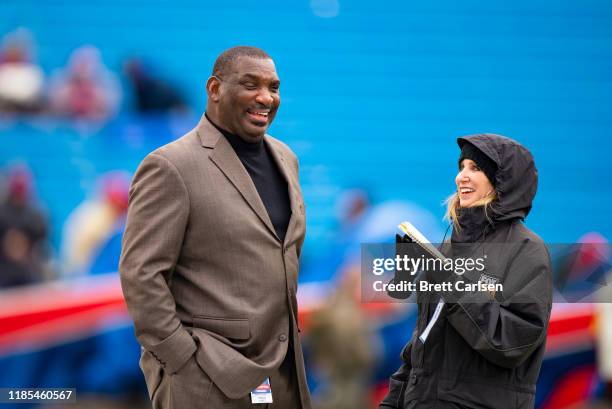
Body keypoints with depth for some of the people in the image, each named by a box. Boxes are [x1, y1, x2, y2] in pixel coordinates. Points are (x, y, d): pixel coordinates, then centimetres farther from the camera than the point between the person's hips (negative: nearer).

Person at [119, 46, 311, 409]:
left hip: (283, 372, 7)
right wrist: (186, 362, -14)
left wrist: (292, 336, 16)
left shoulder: (285, 158, 12)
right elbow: (140, 273, -13)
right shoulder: (171, 167, -10)